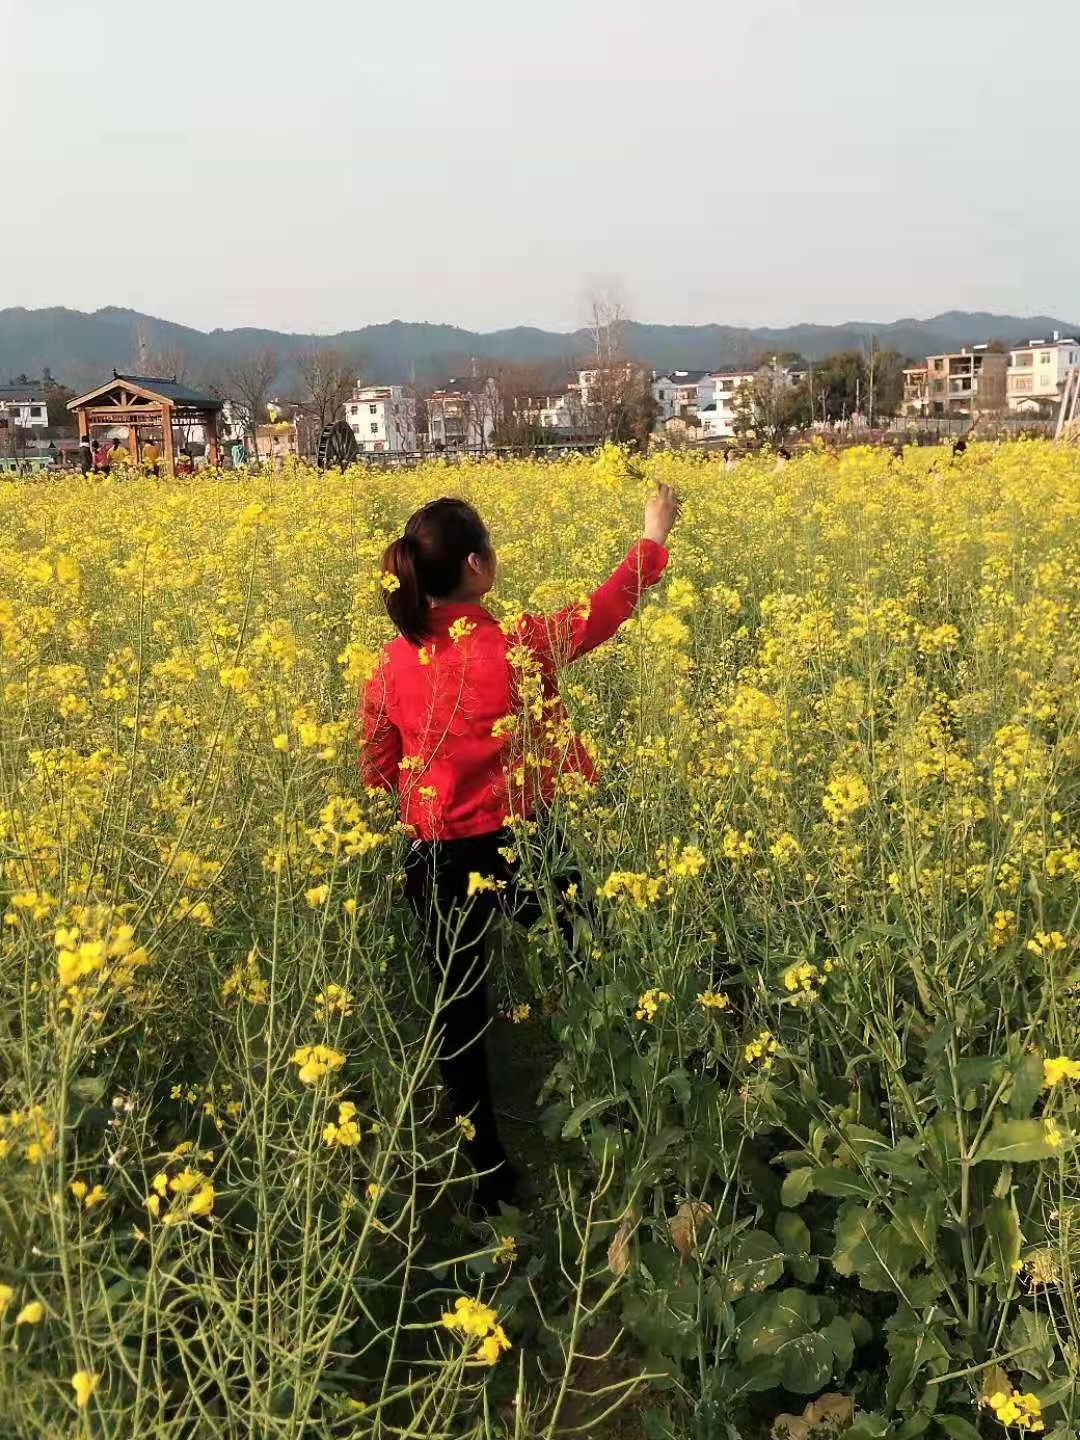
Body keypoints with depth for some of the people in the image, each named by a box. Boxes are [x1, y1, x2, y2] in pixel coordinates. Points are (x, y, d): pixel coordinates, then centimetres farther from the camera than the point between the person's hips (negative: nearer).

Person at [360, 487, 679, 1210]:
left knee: (459, 1014, 14)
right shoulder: (518, 644, -16)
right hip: (523, 844, -2)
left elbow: (376, 773, 4)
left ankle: (489, 1176, 26)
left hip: (438, 860, 2)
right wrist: (655, 537, 15)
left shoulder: (393, 664, -6)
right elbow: (602, 612, 1)